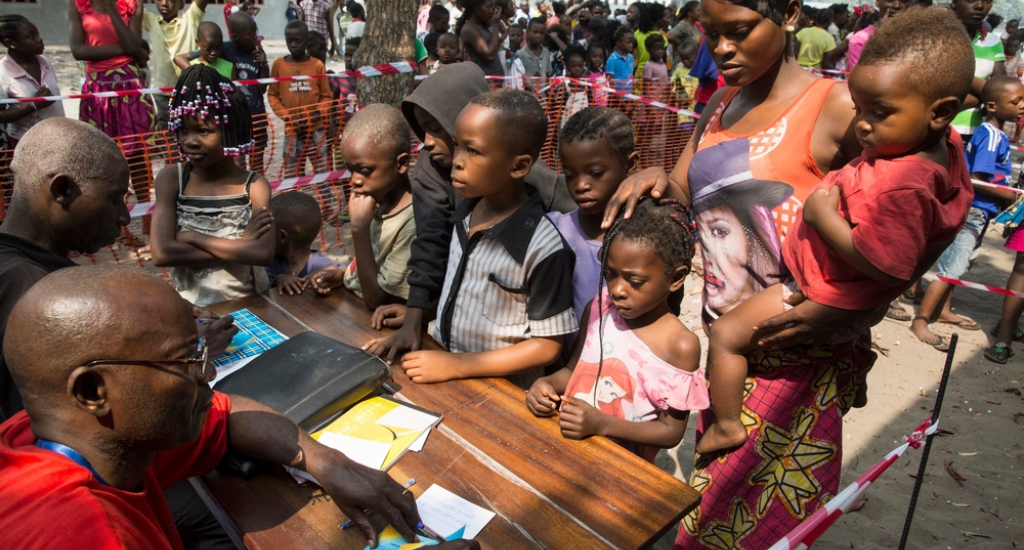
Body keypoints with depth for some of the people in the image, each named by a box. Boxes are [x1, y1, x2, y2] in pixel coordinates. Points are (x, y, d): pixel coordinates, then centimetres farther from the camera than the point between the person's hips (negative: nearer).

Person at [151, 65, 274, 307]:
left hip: (249, 304, 1)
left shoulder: (255, 186, -6)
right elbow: (162, 253, -15)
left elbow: (264, 254, -19)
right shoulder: (171, 179, -4)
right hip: (191, 307, -1)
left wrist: (191, 237, -14)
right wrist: (241, 247, -16)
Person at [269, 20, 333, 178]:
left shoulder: (317, 65, -1)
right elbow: (272, 95, 3)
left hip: (316, 128, 0)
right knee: (291, 174, 4)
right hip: (292, 130, 0)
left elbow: (326, 95, 4)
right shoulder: (278, 64, -1)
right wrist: (286, 116, -10)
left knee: (322, 171, 7)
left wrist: (318, 112, -14)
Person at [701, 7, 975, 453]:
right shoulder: (945, 145, -8)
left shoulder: (902, 187, -37)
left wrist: (822, 214, -31)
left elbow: (883, 265, -39)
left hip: (824, 299, -10)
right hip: (856, 298, 10)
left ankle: (726, 425, 10)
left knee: (725, 335, -4)